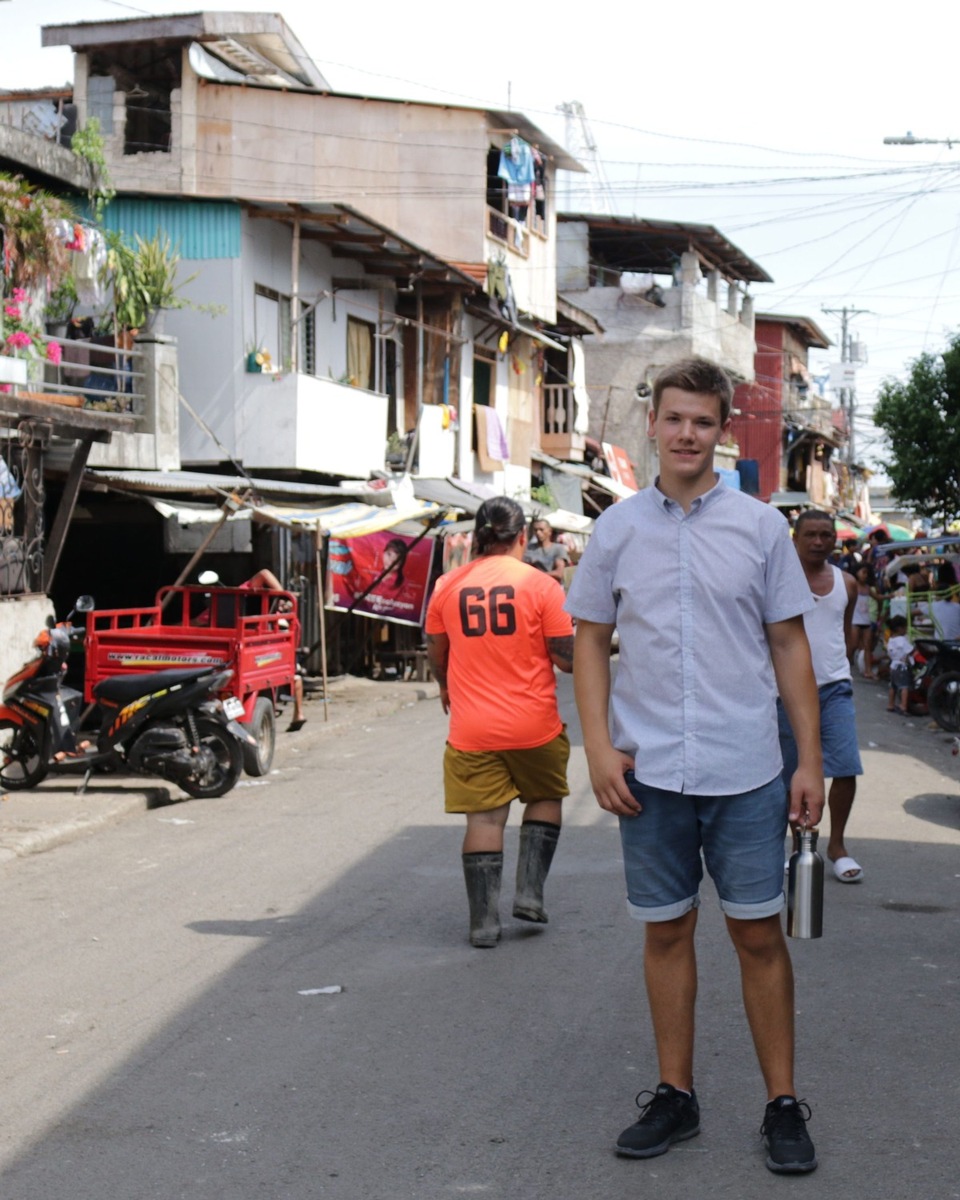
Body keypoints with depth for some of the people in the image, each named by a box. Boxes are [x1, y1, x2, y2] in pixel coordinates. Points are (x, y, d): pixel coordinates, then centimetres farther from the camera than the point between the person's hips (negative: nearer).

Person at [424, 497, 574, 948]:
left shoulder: (448, 585, 1)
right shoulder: (540, 585, -8)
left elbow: (436, 654, 12)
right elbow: (566, 658, -8)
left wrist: (446, 688, 32)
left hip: (471, 728, 2)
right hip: (534, 725, -2)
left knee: (484, 817, 6)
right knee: (545, 799, 21)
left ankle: (484, 920, 4)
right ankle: (529, 892, 12)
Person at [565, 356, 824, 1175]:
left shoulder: (761, 526, 2)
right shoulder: (617, 529, 4)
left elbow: (790, 646, 4)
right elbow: (591, 641, 9)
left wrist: (811, 760, 0)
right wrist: (599, 749, -2)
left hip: (745, 770, -1)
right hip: (649, 770, 1)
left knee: (759, 933, 3)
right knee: (667, 931, 10)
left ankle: (784, 1104, 14)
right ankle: (676, 1096, 22)